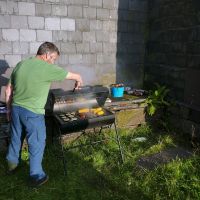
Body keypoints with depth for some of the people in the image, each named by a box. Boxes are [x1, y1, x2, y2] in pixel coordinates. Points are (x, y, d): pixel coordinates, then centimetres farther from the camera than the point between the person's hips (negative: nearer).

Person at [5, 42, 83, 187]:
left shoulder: (20, 64, 6)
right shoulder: (48, 69, -14)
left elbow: (9, 89, 11)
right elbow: (76, 76, -6)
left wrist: (9, 109, 20)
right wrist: (79, 83, 16)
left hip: (16, 108, 7)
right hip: (33, 113, -7)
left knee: (15, 138, 25)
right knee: (37, 144, 9)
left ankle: (12, 164, 47)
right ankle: (36, 177, 23)